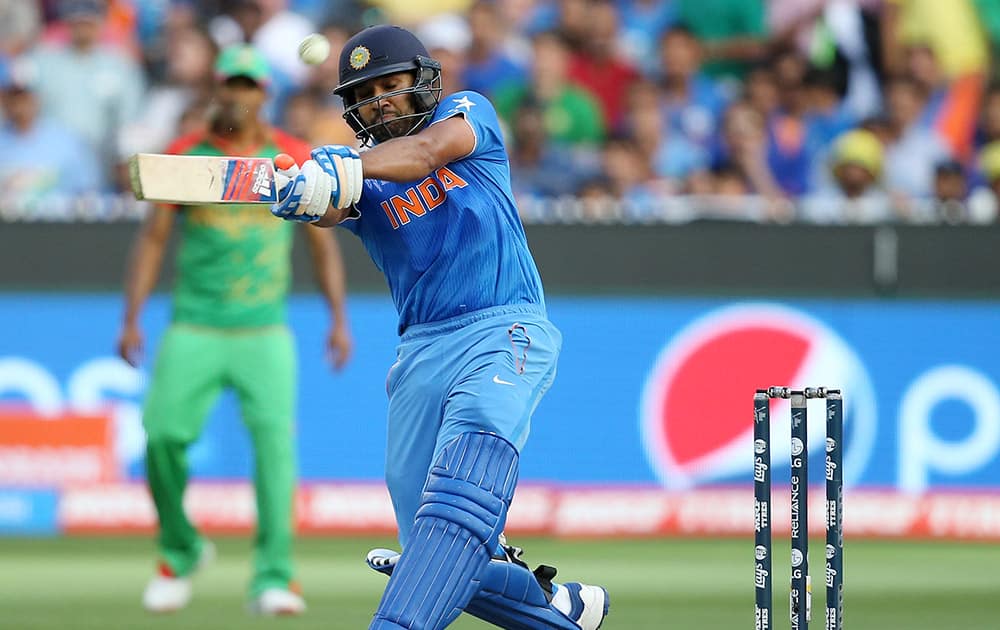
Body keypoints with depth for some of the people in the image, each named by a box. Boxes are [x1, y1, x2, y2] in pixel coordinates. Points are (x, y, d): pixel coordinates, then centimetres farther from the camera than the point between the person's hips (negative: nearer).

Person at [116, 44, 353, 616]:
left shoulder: (295, 158, 5)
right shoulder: (184, 157, 4)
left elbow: (322, 242, 10)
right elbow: (153, 238, 7)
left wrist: (339, 321, 2)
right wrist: (132, 318, -2)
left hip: (265, 332, 0)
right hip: (193, 328, 0)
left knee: (275, 437, -15)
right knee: (163, 436, -10)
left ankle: (274, 578, -14)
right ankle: (180, 552, 16)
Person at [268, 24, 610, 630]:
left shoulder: (468, 113, 9)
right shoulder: (366, 181, 15)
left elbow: (426, 150, -15)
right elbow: (333, 209, -10)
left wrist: (353, 167, -36)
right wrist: (315, 184, -36)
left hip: (505, 330, -5)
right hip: (423, 350, 5)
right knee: (451, 569, 1)